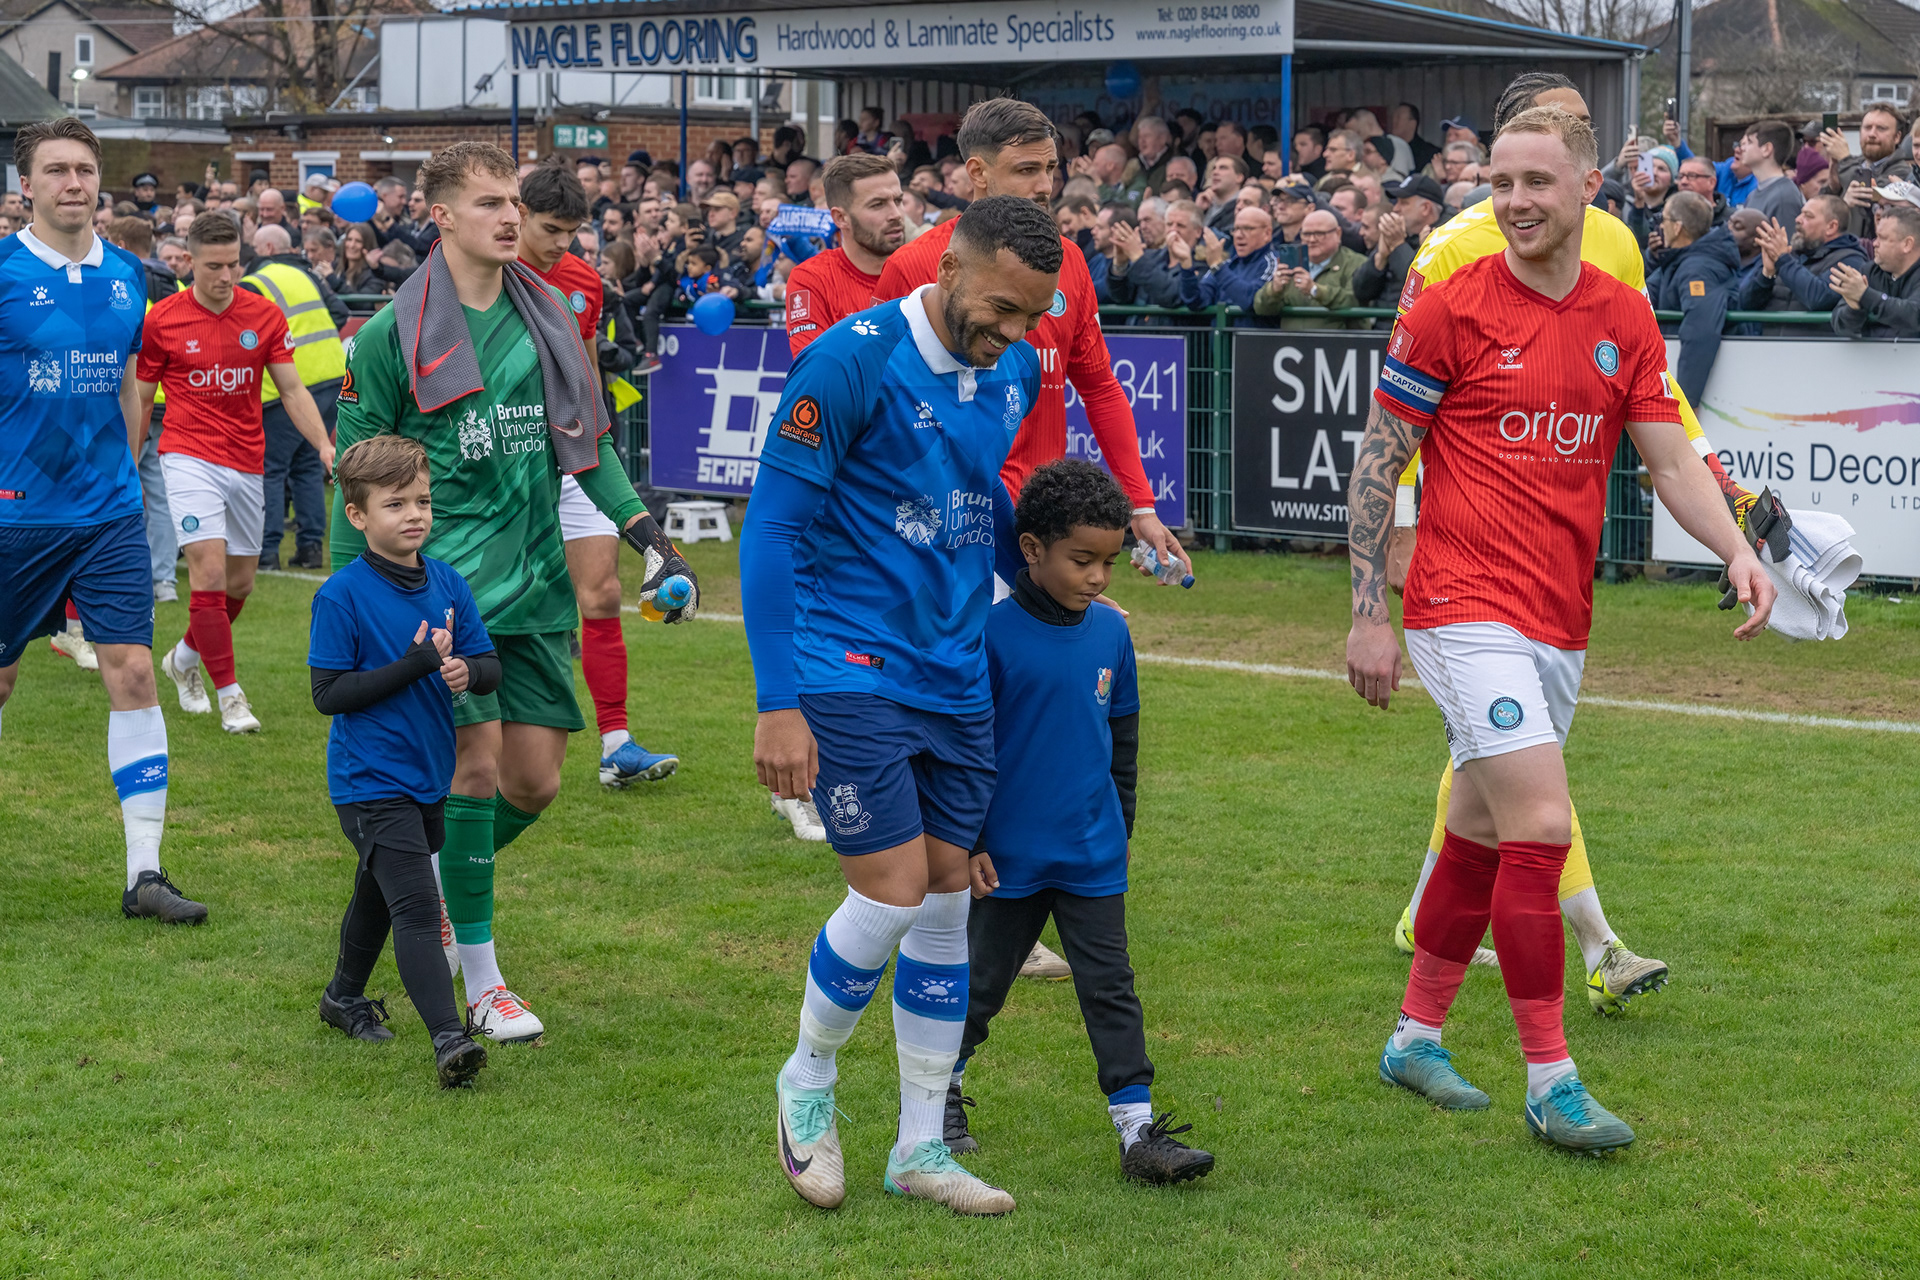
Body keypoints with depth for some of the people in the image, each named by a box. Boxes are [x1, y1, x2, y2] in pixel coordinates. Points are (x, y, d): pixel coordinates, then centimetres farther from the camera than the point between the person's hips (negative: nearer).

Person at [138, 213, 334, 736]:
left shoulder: (265, 316, 1)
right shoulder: (161, 320, -5)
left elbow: (292, 389, 3)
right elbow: (140, 400, 4)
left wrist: (324, 444, -12)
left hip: (247, 464, 4)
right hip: (190, 457, -4)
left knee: (240, 583, 11)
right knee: (209, 571, -17)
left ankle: (184, 658, 37)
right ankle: (228, 693, -7)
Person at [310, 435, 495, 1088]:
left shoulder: (448, 583, 2)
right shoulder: (341, 596, -15)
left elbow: (491, 665, 6)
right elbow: (329, 693, -17)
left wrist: (467, 671, -19)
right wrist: (415, 664, -24)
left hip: (429, 776, 7)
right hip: (371, 782, -7)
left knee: (379, 894, 25)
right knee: (416, 907, -16)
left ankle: (345, 997, 45)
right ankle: (448, 1039, -22)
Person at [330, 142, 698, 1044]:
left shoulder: (549, 317, 9)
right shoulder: (394, 333, -5)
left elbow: (587, 443, 17)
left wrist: (646, 532, 6)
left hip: (536, 581, 5)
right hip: (446, 578, -5)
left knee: (535, 782, 4)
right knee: (477, 762, -11)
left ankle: (438, 875, 34)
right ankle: (482, 983, 0)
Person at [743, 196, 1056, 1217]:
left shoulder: (1015, 369, 5)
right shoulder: (852, 360, -16)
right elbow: (772, 526, -15)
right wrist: (776, 702, -17)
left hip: (958, 677, 6)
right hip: (849, 674, -6)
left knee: (947, 900, 6)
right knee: (893, 893, -10)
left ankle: (921, 1146, 16)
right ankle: (807, 1084, 17)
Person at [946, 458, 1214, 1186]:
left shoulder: (1111, 633, 2)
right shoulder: (994, 633, -14)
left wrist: (1119, 829, 16)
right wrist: (967, 843, -8)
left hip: (1092, 854, 4)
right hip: (1009, 853, -4)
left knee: (1110, 984, 1)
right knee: (983, 978, 12)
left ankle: (1138, 1128, 1)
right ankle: (943, 1092, 32)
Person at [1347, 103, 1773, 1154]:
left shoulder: (1624, 320, 7)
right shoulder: (1450, 312, -7)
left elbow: (1671, 461, 8)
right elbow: (1375, 463, -3)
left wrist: (1737, 550, -11)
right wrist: (1367, 615, -6)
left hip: (1557, 623, 6)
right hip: (1466, 609, -6)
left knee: (1482, 834, 15)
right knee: (1541, 825, -15)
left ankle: (1416, 1037, 30)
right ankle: (1549, 1081, -9)